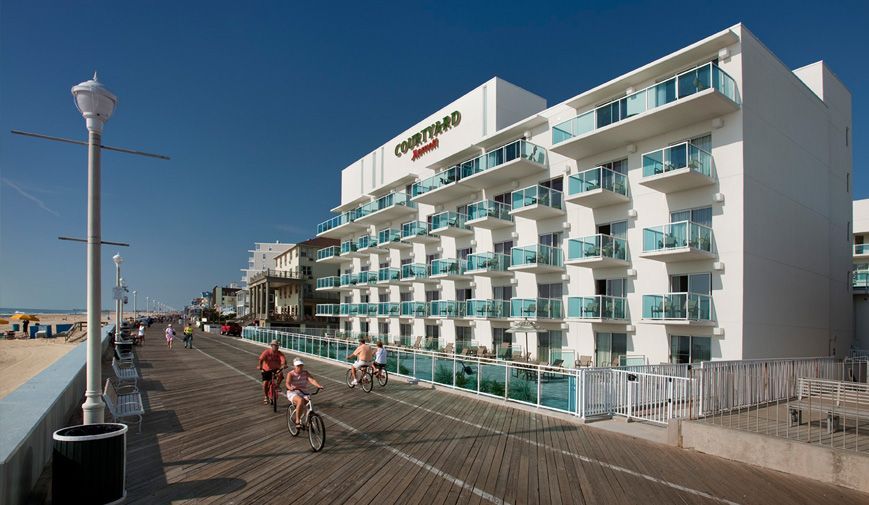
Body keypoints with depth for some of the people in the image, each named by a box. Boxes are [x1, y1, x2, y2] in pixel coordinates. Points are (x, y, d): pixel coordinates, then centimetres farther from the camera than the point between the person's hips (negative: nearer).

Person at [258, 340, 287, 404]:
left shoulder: (279, 353, -11)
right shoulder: (267, 352, -15)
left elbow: (283, 359, -26)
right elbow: (261, 359, -28)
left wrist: (284, 365, -48)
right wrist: (260, 366, -45)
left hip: (276, 369, 1)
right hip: (266, 369, -1)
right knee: (265, 382, -11)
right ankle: (265, 397, 12)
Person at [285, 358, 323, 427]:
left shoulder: (305, 373, -1)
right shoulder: (290, 374, -8)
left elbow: (312, 380, -16)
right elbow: (288, 383, -26)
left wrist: (319, 386, -36)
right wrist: (290, 388, -51)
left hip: (304, 393, 4)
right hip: (293, 393, -4)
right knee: (301, 400, -35)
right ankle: (297, 421, -23)